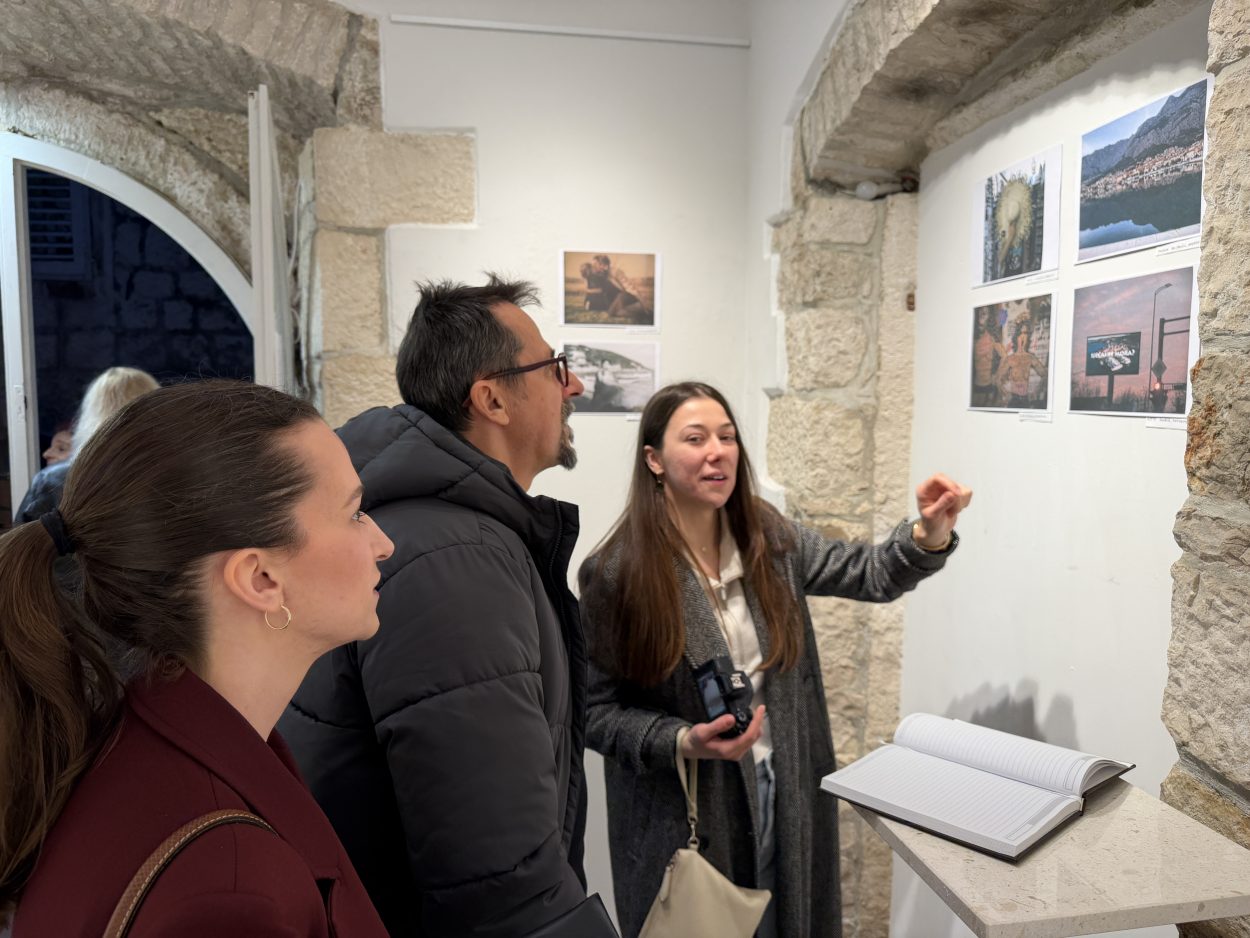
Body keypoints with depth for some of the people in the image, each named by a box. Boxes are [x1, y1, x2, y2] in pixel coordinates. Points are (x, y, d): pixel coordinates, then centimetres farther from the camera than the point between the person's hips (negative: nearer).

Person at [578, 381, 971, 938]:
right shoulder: (615, 574, -16)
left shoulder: (768, 539, -2)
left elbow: (869, 574, 1)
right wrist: (685, 743, -24)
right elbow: (595, 710, -10)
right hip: (684, 812, -4)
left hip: (787, 799, 5)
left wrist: (931, 533, -18)